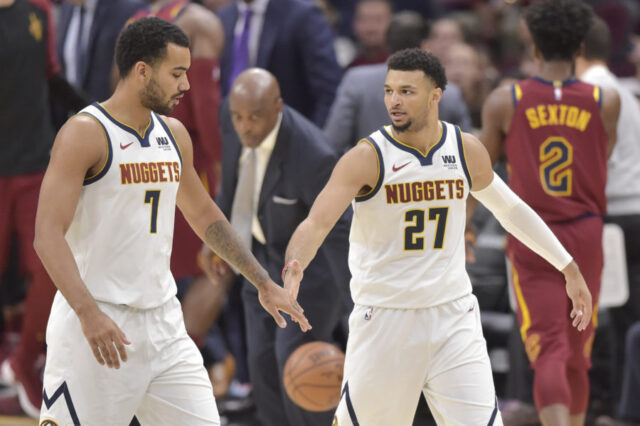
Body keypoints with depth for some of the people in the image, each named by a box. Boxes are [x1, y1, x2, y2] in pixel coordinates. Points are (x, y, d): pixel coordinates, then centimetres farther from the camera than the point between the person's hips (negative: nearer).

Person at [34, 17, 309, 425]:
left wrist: (265, 284, 23)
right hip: (97, 322, -7)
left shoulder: (173, 134, 10)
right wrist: (89, 313, -31)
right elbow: (48, 235, -20)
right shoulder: (85, 134, -13)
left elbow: (203, 214, 25)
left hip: (163, 320, 7)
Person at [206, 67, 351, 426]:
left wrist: (353, 308, -33)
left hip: (312, 260, -6)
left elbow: (341, 233, -29)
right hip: (263, 253, 7)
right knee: (263, 362, 7)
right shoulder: (232, 117, -16)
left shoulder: (313, 156, -36)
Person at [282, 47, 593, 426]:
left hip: (453, 316, 2)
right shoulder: (367, 158, -12)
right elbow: (317, 222, -23)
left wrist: (569, 268, 19)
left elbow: (511, 209, 16)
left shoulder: (467, 151, 1)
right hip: (385, 319, -2)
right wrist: (293, 268, -44)